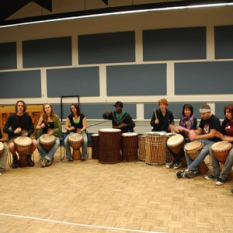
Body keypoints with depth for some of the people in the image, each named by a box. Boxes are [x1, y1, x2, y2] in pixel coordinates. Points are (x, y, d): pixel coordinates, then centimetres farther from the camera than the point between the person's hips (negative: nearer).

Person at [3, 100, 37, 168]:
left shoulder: (28, 117, -1)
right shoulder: (11, 117, -5)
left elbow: (32, 129, 4)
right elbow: (5, 129, -5)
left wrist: (27, 133, -17)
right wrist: (14, 131, -22)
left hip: (26, 136, 1)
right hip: (14, 137, -1)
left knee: (35, 143, -29)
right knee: (11, 146, -35)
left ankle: (29, 156, 3)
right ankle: (15, 158, 2)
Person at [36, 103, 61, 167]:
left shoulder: (55, 117, -4)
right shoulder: (42, 117, 1)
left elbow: (59, 128, -3)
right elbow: (37, 127, 3)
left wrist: (52, 131, -21)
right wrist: (41, 127, -20)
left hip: (54, 135, -2)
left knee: (57, 143, -35)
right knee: (37, 142, -28)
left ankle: (47, 158, -25)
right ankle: (49, 158, -17)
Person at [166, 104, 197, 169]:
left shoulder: (193, 119, -6)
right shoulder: (182, 119, 8)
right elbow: (180, 130, 10)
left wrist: (184, 129, -24)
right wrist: (176, 129, -12)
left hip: (190, 139, -5)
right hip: (182, 138, 5)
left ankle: (173, 162, -10)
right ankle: (178, 161, 1)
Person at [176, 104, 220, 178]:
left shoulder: (215, 120, -16)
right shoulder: (203, 119, 7)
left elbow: (212, 134, -24)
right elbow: (199, 131, 10)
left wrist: (197, 137, -27)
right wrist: (192, 131, -13)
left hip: (214, 142, -8)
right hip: (204, 140, 8)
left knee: (204, 151, -38)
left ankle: (190, 170, -26)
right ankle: (193, 170, -12)